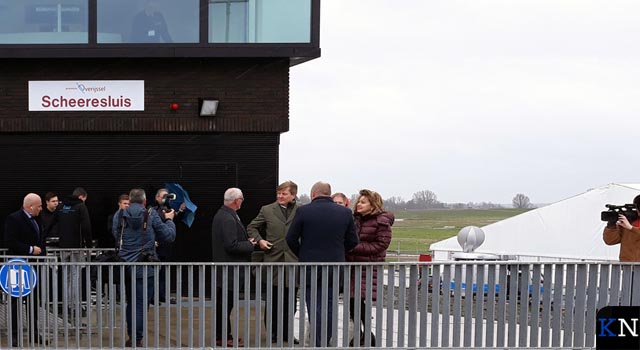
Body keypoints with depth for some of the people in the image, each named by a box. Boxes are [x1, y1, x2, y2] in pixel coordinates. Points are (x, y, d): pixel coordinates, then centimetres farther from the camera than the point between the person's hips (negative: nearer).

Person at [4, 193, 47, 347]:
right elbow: (9, 242, -21)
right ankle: (14, 334, 5)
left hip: (35, 266, 8)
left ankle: (34, 332, 19)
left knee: (34, 300, 11)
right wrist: (30, 249, -20)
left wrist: (42, 253, 9)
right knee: (16, 301, 0)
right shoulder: (13, 219, -12)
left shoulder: (36, 220, 13)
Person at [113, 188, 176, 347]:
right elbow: (169, 235, -1)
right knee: (141, 305, 0)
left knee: (130, 303, 18)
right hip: (144, 268, -4)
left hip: (125, 266, 4)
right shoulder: (151, 215, -7)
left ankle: (131, 338, 23)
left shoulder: (119, 215, 0)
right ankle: (137, 340, -1)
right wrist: (169, 220, 17)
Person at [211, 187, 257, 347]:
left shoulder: (221, 214, 12)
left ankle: (223, 334, 24)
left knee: (224, 303, 16)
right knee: (225, 303, -2)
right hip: (229, 270, -10)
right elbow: (231, 245, -24)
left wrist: (247, 241, 8)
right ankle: (223, 337, 5)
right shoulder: (228, 219, -21)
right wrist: (250, 245, -10)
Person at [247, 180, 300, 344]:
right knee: (273, 300, 5)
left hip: (293, 262, 0)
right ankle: (272, 332, 15)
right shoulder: (267, 210, 4)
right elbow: (251, 227, 13)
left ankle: (286, 332, 18)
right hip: (273, 260, 0)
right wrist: (259, 240, -3)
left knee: (290, 300, 7)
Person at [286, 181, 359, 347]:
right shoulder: (345, 212, 0)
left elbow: (291, 239, -4)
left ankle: (319, 344, -1)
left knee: (314, 306, 3)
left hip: (309, 265, -2)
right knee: (329, 307, 10)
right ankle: (325, 343, 14)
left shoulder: (303, 211, -7)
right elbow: (352, 241, 4)